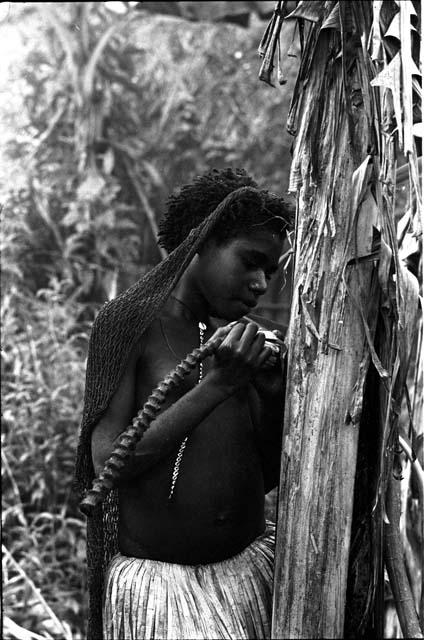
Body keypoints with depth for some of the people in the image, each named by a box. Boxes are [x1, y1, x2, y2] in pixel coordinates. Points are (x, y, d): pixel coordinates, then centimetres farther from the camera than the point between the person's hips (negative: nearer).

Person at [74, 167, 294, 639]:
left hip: (251, 564, 5)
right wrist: (217, 385, -20)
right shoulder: (129, 321, -6)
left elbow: (269, 475, 11)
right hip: (155, 578, -5)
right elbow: (108, 462, -15)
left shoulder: (241, 336, 7)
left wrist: (274, 391, -7)